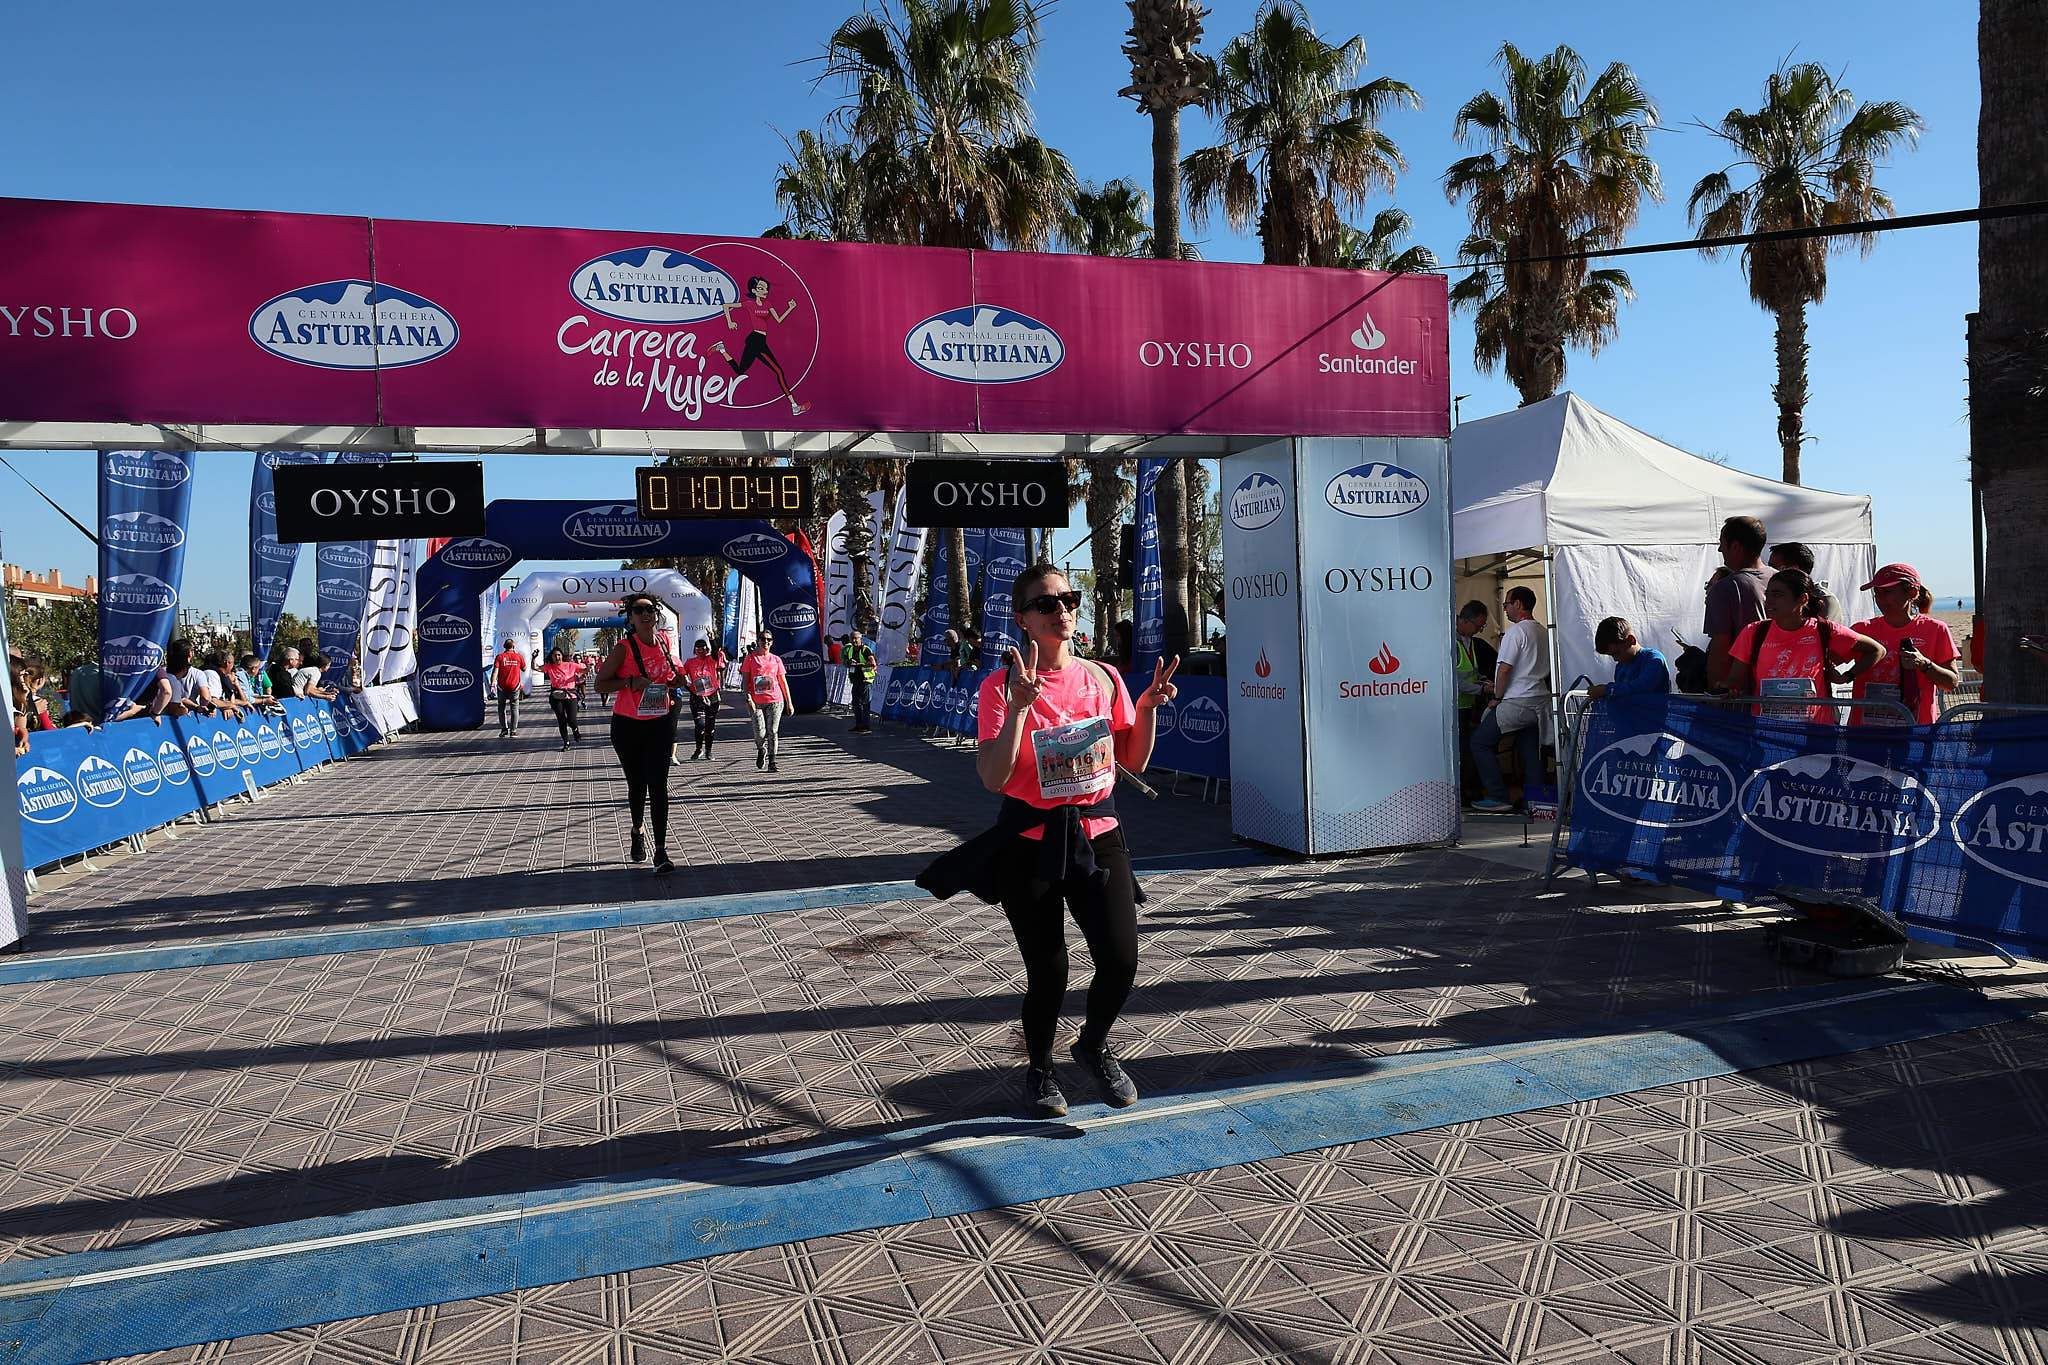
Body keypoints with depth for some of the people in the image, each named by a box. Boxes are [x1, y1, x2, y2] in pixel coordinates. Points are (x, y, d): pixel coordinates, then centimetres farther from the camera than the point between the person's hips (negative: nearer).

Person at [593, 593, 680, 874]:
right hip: (628, 726, -2)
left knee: (658, 785, -6)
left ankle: (661, 850, -7)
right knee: (636, 785, 12)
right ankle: (637, 833, 39)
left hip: (660, 724, 2)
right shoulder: (624, 648, -10)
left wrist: (676, 680, 1)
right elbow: (600, 685, -10)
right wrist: (631, 682, -23)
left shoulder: (663, 643, 5)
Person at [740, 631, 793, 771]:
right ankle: (761, 750, 28)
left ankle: (772, 762, 3)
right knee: (760, 733, -5)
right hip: (757, 702, -1)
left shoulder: (776, 660, 10)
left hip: (775, 701, 1)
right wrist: (748, 698, -12)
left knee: (772, 732, -3)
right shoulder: (750, 658, 4)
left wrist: (789, 702, 10)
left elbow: (783, 681, 13)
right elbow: (745, 681, 1)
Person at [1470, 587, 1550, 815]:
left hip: (1517, 702, -9)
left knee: (1480, 742, -2)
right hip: (1539, 701, 9)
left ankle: (1498, 798, -5)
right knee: (1530, 751, 11)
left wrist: (1497, 698, -7)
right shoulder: (1542, 631, 15)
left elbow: (1504, 668, -16)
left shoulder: (1516, 630, -12)